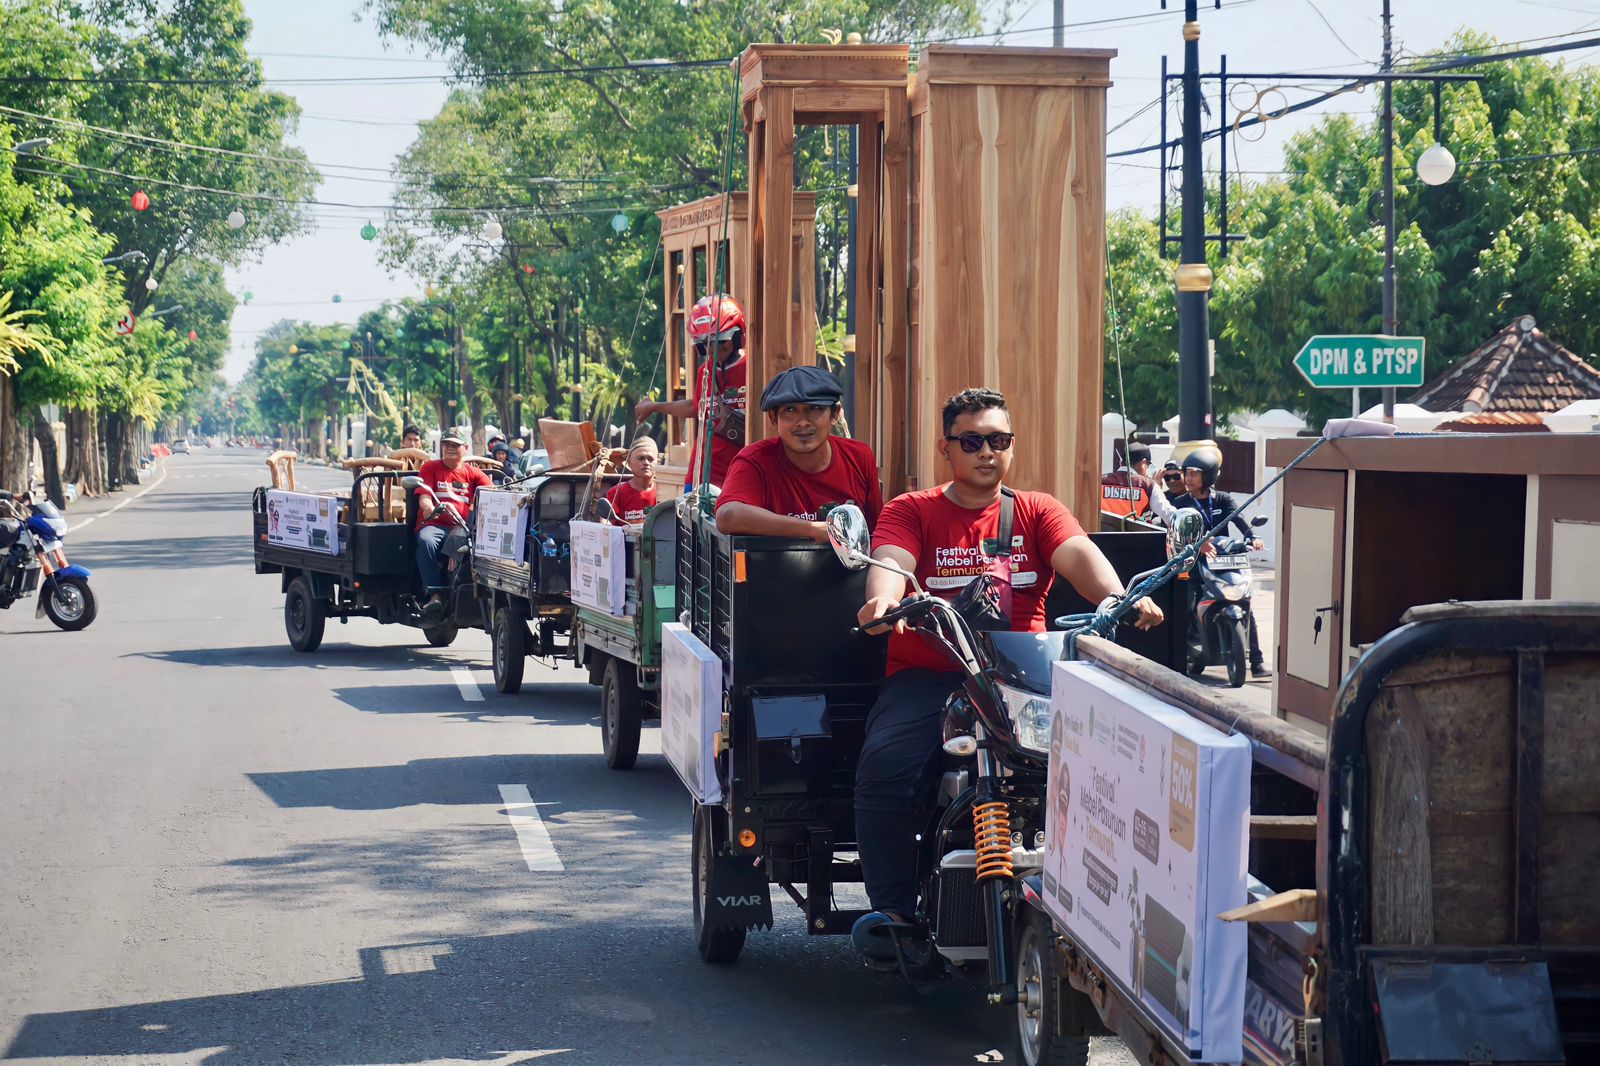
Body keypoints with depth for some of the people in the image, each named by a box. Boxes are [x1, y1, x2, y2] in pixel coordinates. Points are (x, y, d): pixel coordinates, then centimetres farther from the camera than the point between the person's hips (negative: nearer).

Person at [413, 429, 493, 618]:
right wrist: (430, 509, -19)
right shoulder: (430, 467, 18)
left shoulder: (472, 473, 22)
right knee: (426, 541, -38)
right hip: (434, 524, -1)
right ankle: (435, 594, -41)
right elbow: (424, 498, 4)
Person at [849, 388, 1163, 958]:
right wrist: (883, 600, -33)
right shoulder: (911, 511, 13)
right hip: (929, 673, -1)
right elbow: (891, 561, -8)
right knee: (886, 764, -28)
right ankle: (891, 907, -14)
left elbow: (1077, 553, -1)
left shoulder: (1037, 511, 18)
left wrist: (1116, 597, -24)